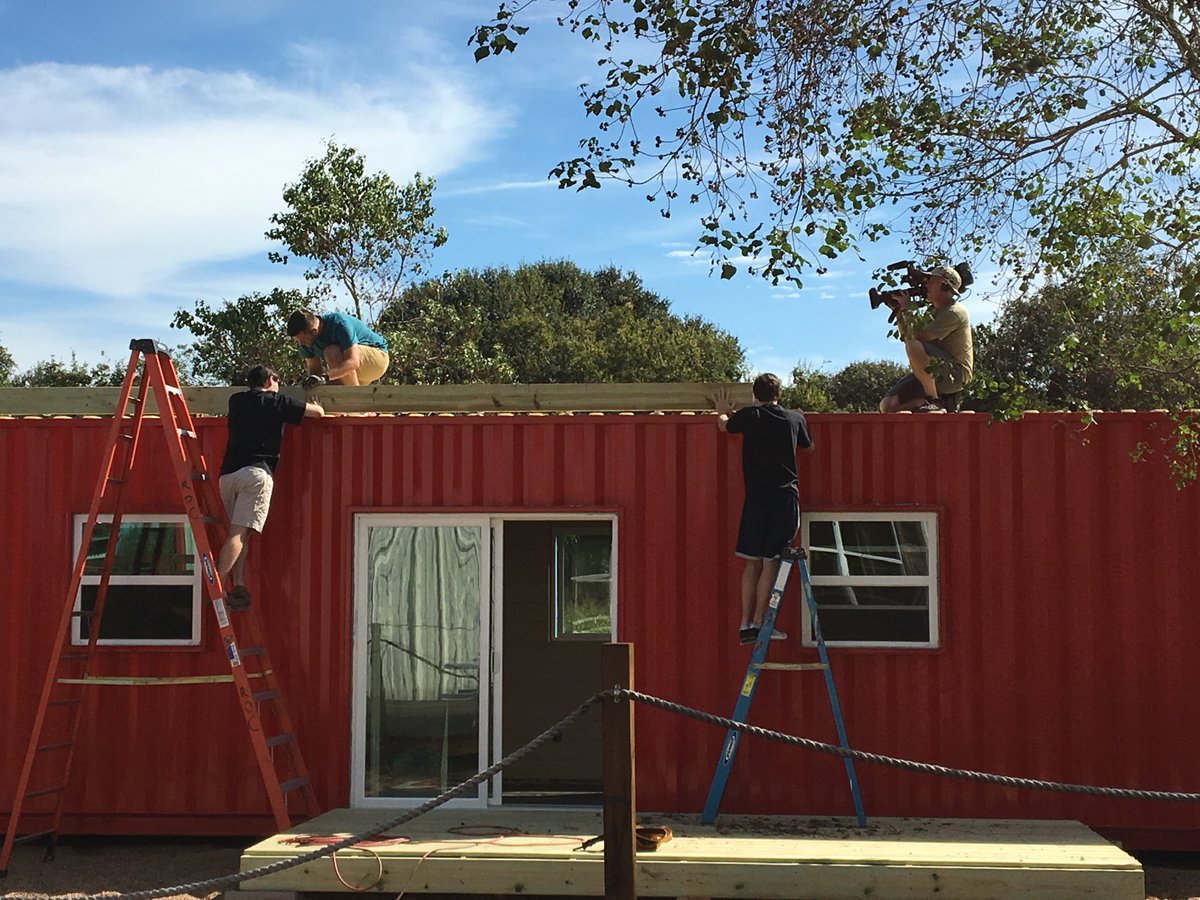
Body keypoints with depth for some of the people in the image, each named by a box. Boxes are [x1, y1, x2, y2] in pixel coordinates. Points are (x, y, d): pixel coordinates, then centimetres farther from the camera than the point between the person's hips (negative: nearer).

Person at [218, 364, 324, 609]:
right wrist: (315, 405, 35)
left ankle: (237, 586, -2)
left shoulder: (236, 401, 22)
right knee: (239, 533, -12)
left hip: (228, 472, 5)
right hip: (256, 472, -5)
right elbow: (318, 412, 11)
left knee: (238, 532, 13)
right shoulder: (276, 402, 8)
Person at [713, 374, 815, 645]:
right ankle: (758, 622, -2)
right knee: (771, 562, 1)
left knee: (753, 562, 7)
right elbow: (808, 447, 24)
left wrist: (722, 410, 45)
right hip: (786, 497, 0)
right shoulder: (795, 418, 5)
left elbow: (724, 425, 22)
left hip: (756, 497, 0)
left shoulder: (749, 416, 1)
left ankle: (745, 624, 5)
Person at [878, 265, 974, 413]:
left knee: (914, 346, -34)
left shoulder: (954, 312, -12)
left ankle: (934, 401, -20)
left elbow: (918, 337, -21)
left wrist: (906, 309, -7)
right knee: (887, 406, -7)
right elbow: (906, 337, 20)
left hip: (955, 374, -8)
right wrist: (898, 312, 9)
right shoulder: (936, 312, 19)